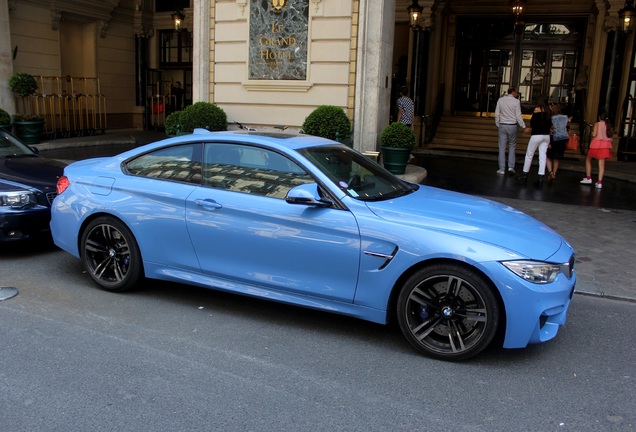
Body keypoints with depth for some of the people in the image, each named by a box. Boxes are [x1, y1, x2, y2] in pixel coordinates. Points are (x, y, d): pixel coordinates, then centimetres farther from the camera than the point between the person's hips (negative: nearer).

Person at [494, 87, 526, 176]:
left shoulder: (500, 100, 1)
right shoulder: (516, 101, -6)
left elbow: (497, 114, 3)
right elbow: (518, 116, -7)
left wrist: (497, 125, 15)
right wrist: (524, 127, 0)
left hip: (502, 125, 1)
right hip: (512, 126, -1)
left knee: (502, 147, 4)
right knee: (512, 146, 13)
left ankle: (502, 169, 4)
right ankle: (511, 167, 3)